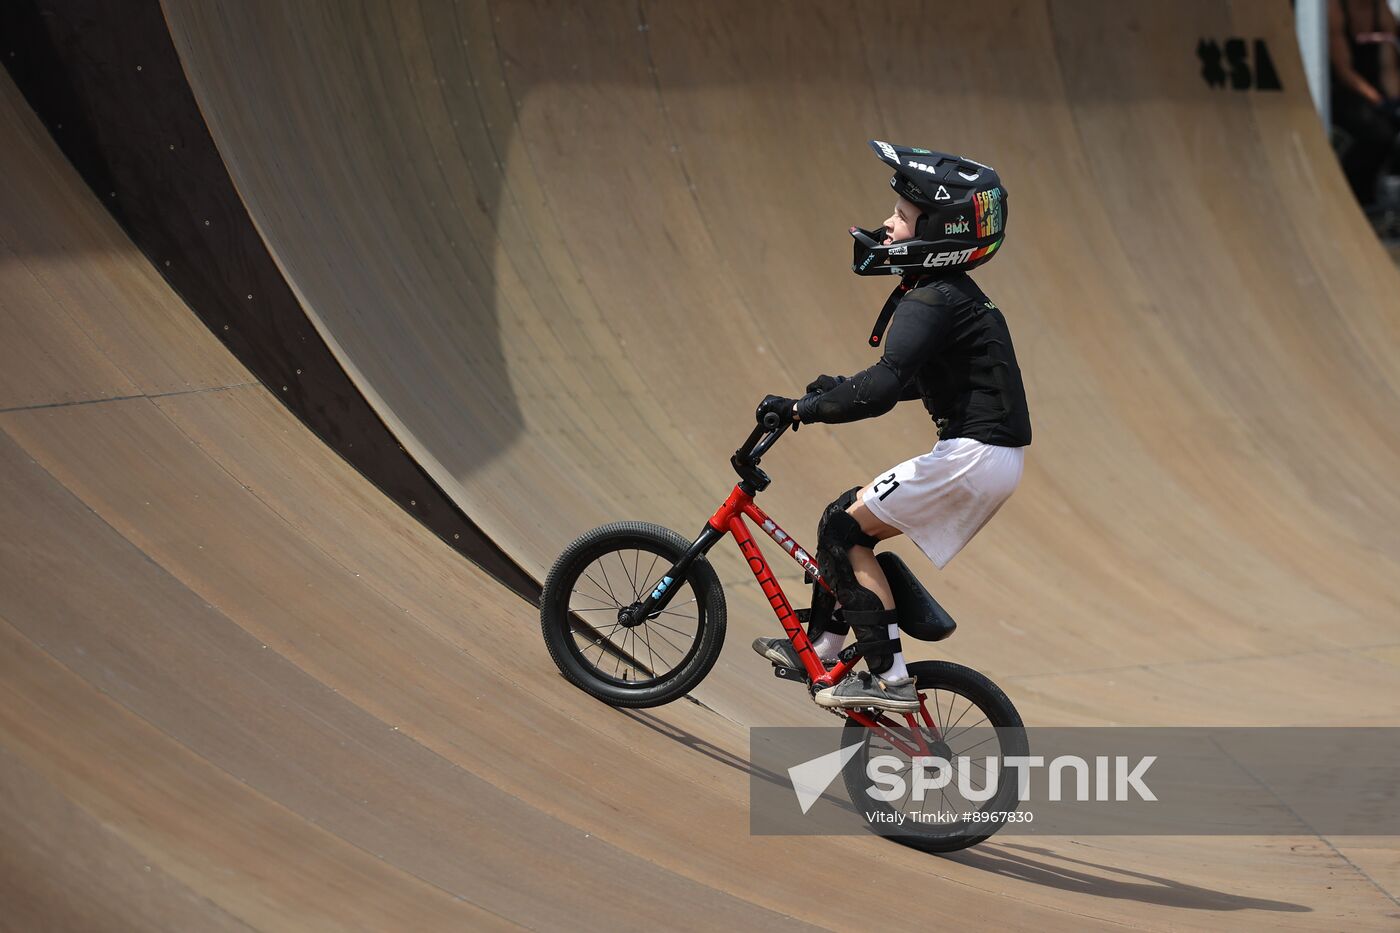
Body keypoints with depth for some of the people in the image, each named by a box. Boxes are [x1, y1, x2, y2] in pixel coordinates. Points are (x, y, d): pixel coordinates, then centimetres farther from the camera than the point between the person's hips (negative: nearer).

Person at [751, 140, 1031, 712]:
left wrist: (801, 408, -18)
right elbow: (911, 380, 28)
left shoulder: (930, 303, -17)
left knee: (845, 529, -6)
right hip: (990, 456, 10)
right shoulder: (949, 294, 14)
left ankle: (889, 677, -6)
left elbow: (882, 389, -28)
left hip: (973, 456, -10)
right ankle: (819, 645, 26)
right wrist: (837, 389, 19)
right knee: (848, 517, 17)